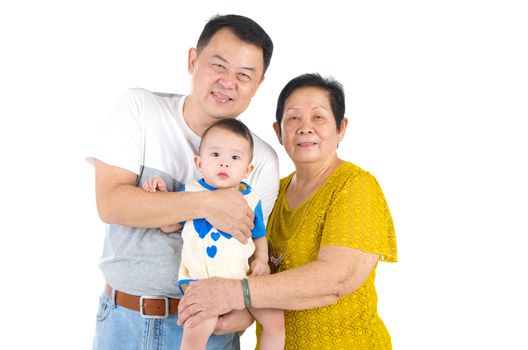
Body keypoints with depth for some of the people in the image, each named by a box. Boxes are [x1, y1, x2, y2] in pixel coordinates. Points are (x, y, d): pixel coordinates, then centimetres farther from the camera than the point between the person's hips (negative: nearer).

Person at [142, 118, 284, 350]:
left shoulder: (250, 200, 3)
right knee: (198, 328, -26)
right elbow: (168, 226, 9)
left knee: (275, 319, -1)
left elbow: (259, 235, 16)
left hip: (242, 276, 3)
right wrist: (161, 195, -4)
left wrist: (262, 259, -2)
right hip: (200, 277, -3)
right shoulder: (191, 192, 0)